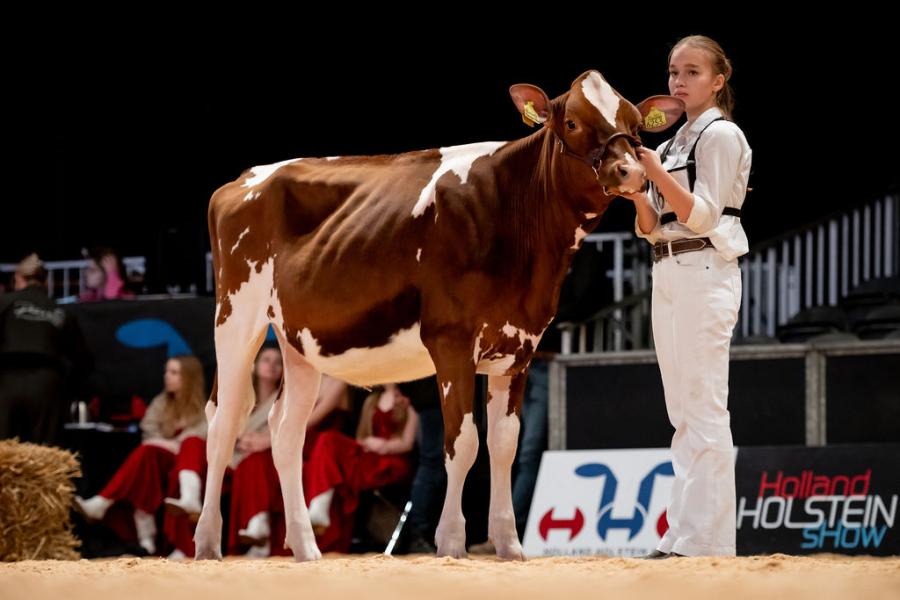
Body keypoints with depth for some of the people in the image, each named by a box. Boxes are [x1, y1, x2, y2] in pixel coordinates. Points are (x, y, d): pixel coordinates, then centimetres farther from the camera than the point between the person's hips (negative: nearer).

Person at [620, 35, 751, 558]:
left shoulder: (722, 135, -6)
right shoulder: (677, 142, 19)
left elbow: (702, 216, -15)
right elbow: (654, 228, 16)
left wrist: (656, 172, -22)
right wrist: (636, 190, -2)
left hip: (706, 274, -9)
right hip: (669, 275, 9)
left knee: (705, 411, -11)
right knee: (684, 412, 8)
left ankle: (706, 543, -14)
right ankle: (683, 537, 9)